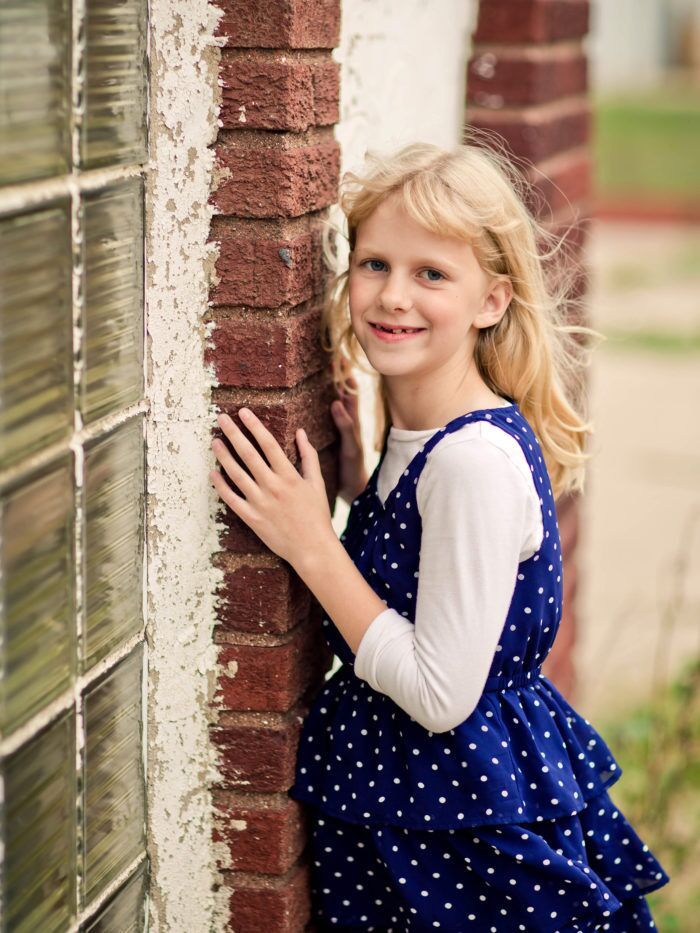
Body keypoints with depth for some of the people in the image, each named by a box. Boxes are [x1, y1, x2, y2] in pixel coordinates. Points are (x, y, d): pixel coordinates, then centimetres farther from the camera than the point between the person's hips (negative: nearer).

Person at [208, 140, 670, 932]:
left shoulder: (477, 459, -25)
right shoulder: (414, 429, 3)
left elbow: (442, 694, -23)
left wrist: (312, 544, -20)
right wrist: (355, 480, 1)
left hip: (473, 825, -9)